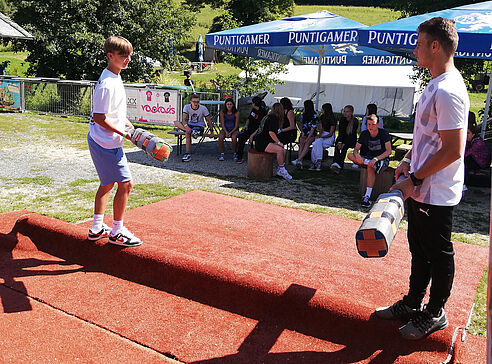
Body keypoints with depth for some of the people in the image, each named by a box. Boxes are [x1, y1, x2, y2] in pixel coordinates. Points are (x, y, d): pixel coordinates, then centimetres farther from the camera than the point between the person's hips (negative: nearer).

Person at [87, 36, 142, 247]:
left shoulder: (113, 78, 10)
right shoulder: (108, 84, -22)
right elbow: (99, 118, -23)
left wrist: (123, 122, 12)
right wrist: (124, 133, -19)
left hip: (100, 141, 11)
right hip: (107, 143, -11)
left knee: (107, 184, 18)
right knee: (125, 184, -4)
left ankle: (97, 228, 30)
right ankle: (117, 232, 8)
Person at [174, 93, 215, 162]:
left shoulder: (203, 108, -11)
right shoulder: (187, 107, -6)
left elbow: (209, 120, -5)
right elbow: (184, 119, -18)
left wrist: (212, 132, -12)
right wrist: (186, 126, -40)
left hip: (200, 126, -4)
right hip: (190, 125, 4)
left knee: (187, 133, -35)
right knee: (176, 123, -23)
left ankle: (188, 154, -33)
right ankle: (192, 131, -40)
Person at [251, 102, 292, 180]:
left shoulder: (268, 117, 18)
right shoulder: (273, 118, -12)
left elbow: (260, 128, 28)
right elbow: (271, 132, -20)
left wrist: (253, 135, 36)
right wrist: (279, 142, -14)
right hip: (261, 144, -10)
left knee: (283, 151, -3)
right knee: (280, 149, -24)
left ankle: (279, 170, -2)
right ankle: (281, 170, -12)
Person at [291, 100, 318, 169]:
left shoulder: (314, 116, -4)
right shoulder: (303, 114, 4)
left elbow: (312, 130, -6)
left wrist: (307, 139, -15)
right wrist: (302, 132, 1)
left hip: (311, 135, -1)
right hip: (304, 134, 1)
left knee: (307, 143, -24)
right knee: (301, 143, -23)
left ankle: (298, 160, -40)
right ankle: (300, 162, -40)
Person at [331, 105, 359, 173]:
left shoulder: (355, 121, -9)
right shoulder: (342, 119, 2)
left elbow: (352, 134, -16)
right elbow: (340, 132, -6)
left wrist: (344, 143, -28)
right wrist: (339, 142, -24)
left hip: (351, 140, -3)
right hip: (342, 138, 3)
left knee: (344, 147, -35)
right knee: (337, 145, -31)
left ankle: (339, 165, -46)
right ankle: (336, 163, -45)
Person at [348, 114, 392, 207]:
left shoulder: (384, 134, -13)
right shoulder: (364, 134, 0)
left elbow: (389, 151, -20)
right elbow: (356, 149, 0)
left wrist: (376, 159, -35)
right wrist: (356, 154, -25)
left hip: (382, 159, -5)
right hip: (369, 157, 5)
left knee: (371, 167, -39)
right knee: (350, 155, -15)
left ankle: (367, 196, -39)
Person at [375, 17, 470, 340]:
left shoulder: (448, 91, -22)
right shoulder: (435, 85, 10)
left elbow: (453, 150, -25)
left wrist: (414, 179, -18)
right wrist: (408, 161, 10)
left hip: (436, 193, -10)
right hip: (421, 189, 10)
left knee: (438, 254, 8)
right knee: (419, 249, 20)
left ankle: (435, 314, 27)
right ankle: (413, 304, 37)